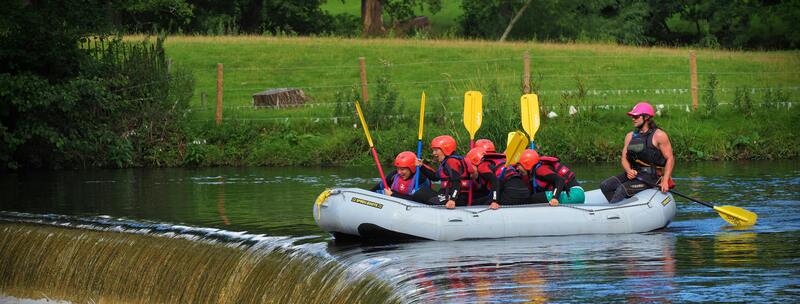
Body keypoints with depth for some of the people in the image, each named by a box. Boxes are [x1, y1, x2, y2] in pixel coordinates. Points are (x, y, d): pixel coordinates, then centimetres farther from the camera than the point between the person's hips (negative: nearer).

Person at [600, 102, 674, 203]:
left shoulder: (658, 135, -6)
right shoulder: (630, 136, 13)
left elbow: (670, 159, -7)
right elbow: (624, 158, 11)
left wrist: (665, 181, -18)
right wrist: (629, 171, -13)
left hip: (651, 176, -7)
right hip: (633, 173, 7)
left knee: (622, 189, -26)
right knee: (605, 186, -11)